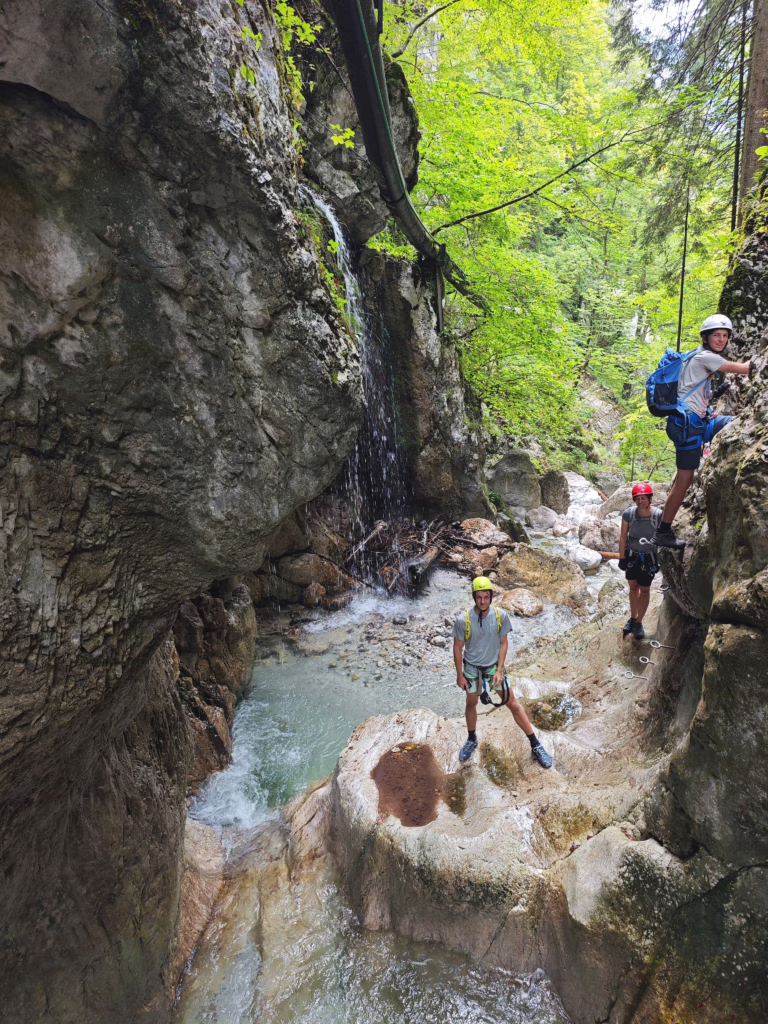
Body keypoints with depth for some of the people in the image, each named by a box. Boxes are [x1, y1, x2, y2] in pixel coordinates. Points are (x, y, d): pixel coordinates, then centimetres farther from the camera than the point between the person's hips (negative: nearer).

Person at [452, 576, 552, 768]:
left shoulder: (501, 616, -19)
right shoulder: (463, 619, -23)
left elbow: (504, 643, -7)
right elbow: (458, 648, -10)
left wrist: (499, 670, -10)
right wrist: (460, 675, -5)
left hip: (494, 666, 0)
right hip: (472, 667, 0)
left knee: (513, 704, 4)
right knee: (471, 704, 17)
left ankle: (535, 746, 17)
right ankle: (472, 740, 42)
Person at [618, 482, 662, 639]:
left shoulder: (659, 516, -21)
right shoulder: (628, 514, -18)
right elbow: (623, 537, -7)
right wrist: (621, 558, -4)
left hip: (649, 557, -1)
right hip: (631, 555, 2)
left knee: (644, 590, 10)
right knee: (633, 587, 16)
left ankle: (639, 622, 25)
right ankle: (633, 618, 34)